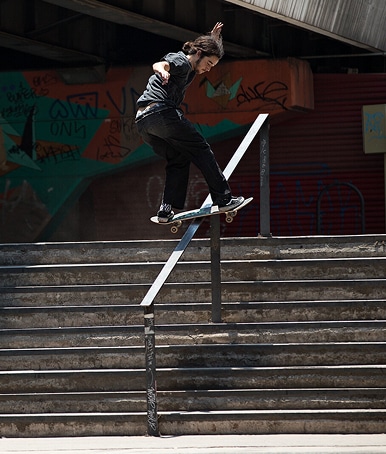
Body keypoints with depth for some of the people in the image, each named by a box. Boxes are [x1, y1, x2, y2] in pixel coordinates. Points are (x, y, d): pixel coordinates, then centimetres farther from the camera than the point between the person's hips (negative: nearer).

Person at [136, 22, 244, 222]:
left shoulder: (189, 69, 30)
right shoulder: (180, 60, 1)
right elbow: (159, 64, -21)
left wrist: (213, 39, 44)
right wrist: (163, 71, -42)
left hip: (143, 122, 10)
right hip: (161, 112, -10)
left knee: (178, 160, 13)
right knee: (201, 150, -2)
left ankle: (166, 209, -1)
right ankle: (223, 198, -2)